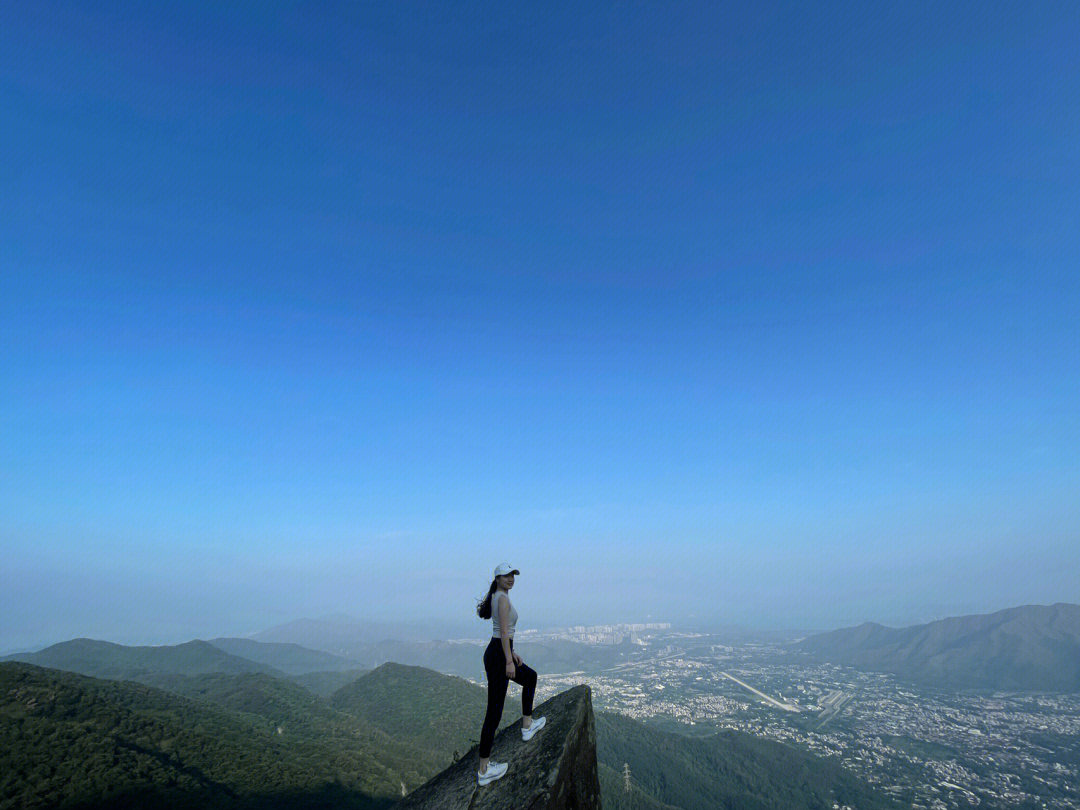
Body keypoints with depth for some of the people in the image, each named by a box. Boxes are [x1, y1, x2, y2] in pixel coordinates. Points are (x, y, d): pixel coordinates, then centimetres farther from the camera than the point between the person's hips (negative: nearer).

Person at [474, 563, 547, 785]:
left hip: (498, 652, 10)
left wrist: (512, 653, 27)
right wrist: (509, 661, -23)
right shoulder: (503, 598, -14)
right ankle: (484, 770, 3)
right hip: (498, 656, -10)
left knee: (530, 676, 29)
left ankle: (527, 726, 34)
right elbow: (504, 631, -21)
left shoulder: (496, 598, 15)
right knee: (494, 712, -4)